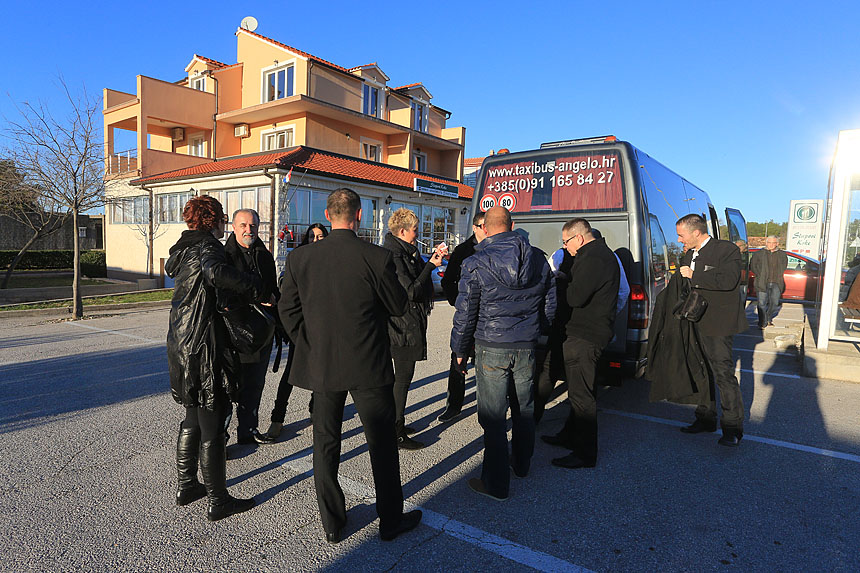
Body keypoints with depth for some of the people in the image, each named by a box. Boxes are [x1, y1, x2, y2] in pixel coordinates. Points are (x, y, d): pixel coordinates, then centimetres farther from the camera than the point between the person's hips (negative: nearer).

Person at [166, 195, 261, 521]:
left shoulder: (184, 250, 13)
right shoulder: (207, 246, -15)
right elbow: (216, 273, -37)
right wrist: (257, 288, -26)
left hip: (182, 345, 9)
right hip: (203, 349, -9)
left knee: (193, 421, 22)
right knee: (212, 428, 1)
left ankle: (186, 487, 35)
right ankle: (218, 502, 13)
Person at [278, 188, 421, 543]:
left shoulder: (299, 258, -5)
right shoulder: (377, 258, -16)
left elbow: (287, 310, 1)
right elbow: (399, 306, -5)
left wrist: (310, 346, 11)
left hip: (320, 365, 3)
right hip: (369, 367, -3)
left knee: (325, 443, 17)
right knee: (382, 444, 14)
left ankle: (332, 523, 31)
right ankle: (391, 520, 29)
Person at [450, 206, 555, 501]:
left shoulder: (476, 264, -12)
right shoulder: (538, 259, 3)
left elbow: (465, 313, -10)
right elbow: (550, 304, 10)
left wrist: (460, 349, 3)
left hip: (492, 348, -5)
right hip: (526, 347, 5)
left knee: (493, 417, 4)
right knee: (524, 409, 20)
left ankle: (496, 483, 14)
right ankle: (521, 464, 40)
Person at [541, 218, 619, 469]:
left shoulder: (593, 259, -19)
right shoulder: (601, 254, 16)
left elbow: (575, 297, -25)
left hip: (585, 336, -11)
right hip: (590, 333, 11)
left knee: (581, 394, -3)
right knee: (578, 389, 21)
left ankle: (585, 454, 7)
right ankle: (570, 435, 37)